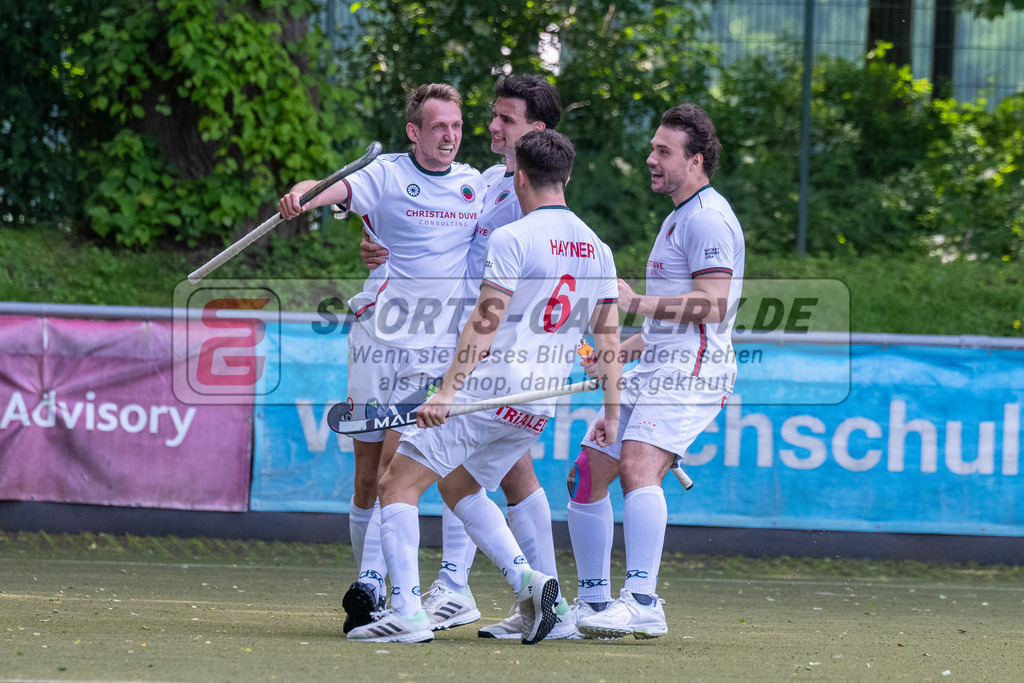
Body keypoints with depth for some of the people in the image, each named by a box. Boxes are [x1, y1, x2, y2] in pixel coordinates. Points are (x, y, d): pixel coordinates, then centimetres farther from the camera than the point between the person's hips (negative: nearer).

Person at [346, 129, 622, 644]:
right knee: (458, 486, 26)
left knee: (398, 484, -2)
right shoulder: (597, 249, 10)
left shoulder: (512, 239, -10)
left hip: (487, 388, -7)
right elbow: (609, 339, 12)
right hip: (540, 405, 8)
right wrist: (611, 413, 19)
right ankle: (526, 579, 6)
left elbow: (485, 323, -17)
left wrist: (447, 390, -19)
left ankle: (406, 613, -14)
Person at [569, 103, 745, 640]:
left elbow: (711, 305, -20)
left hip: (691, 373, -11)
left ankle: (642, 604, -35)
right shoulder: (678, 218, 24)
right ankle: (595, 603, 17)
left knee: (637, 465, -28)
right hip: (654, 372, 11)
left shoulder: (707, 217, -9)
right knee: (588, 473, 9)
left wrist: (636, 303, -15)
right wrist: (625, 349, 21)